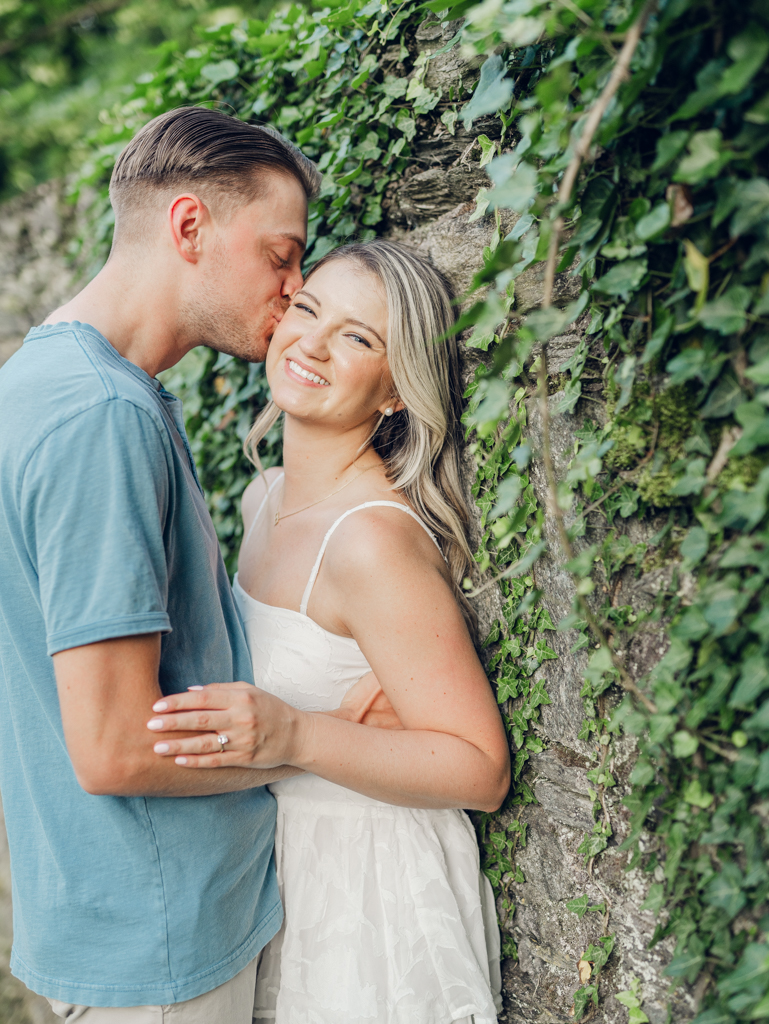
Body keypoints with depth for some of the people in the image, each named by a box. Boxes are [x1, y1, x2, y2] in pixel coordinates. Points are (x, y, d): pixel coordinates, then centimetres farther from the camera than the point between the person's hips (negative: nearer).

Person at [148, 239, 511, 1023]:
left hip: (375, 900, -7)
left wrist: (293, 736, -33)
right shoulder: (263, 497, 1)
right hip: (279, 870, 8)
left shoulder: (375, 537, -26)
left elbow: (480, 770, -24)